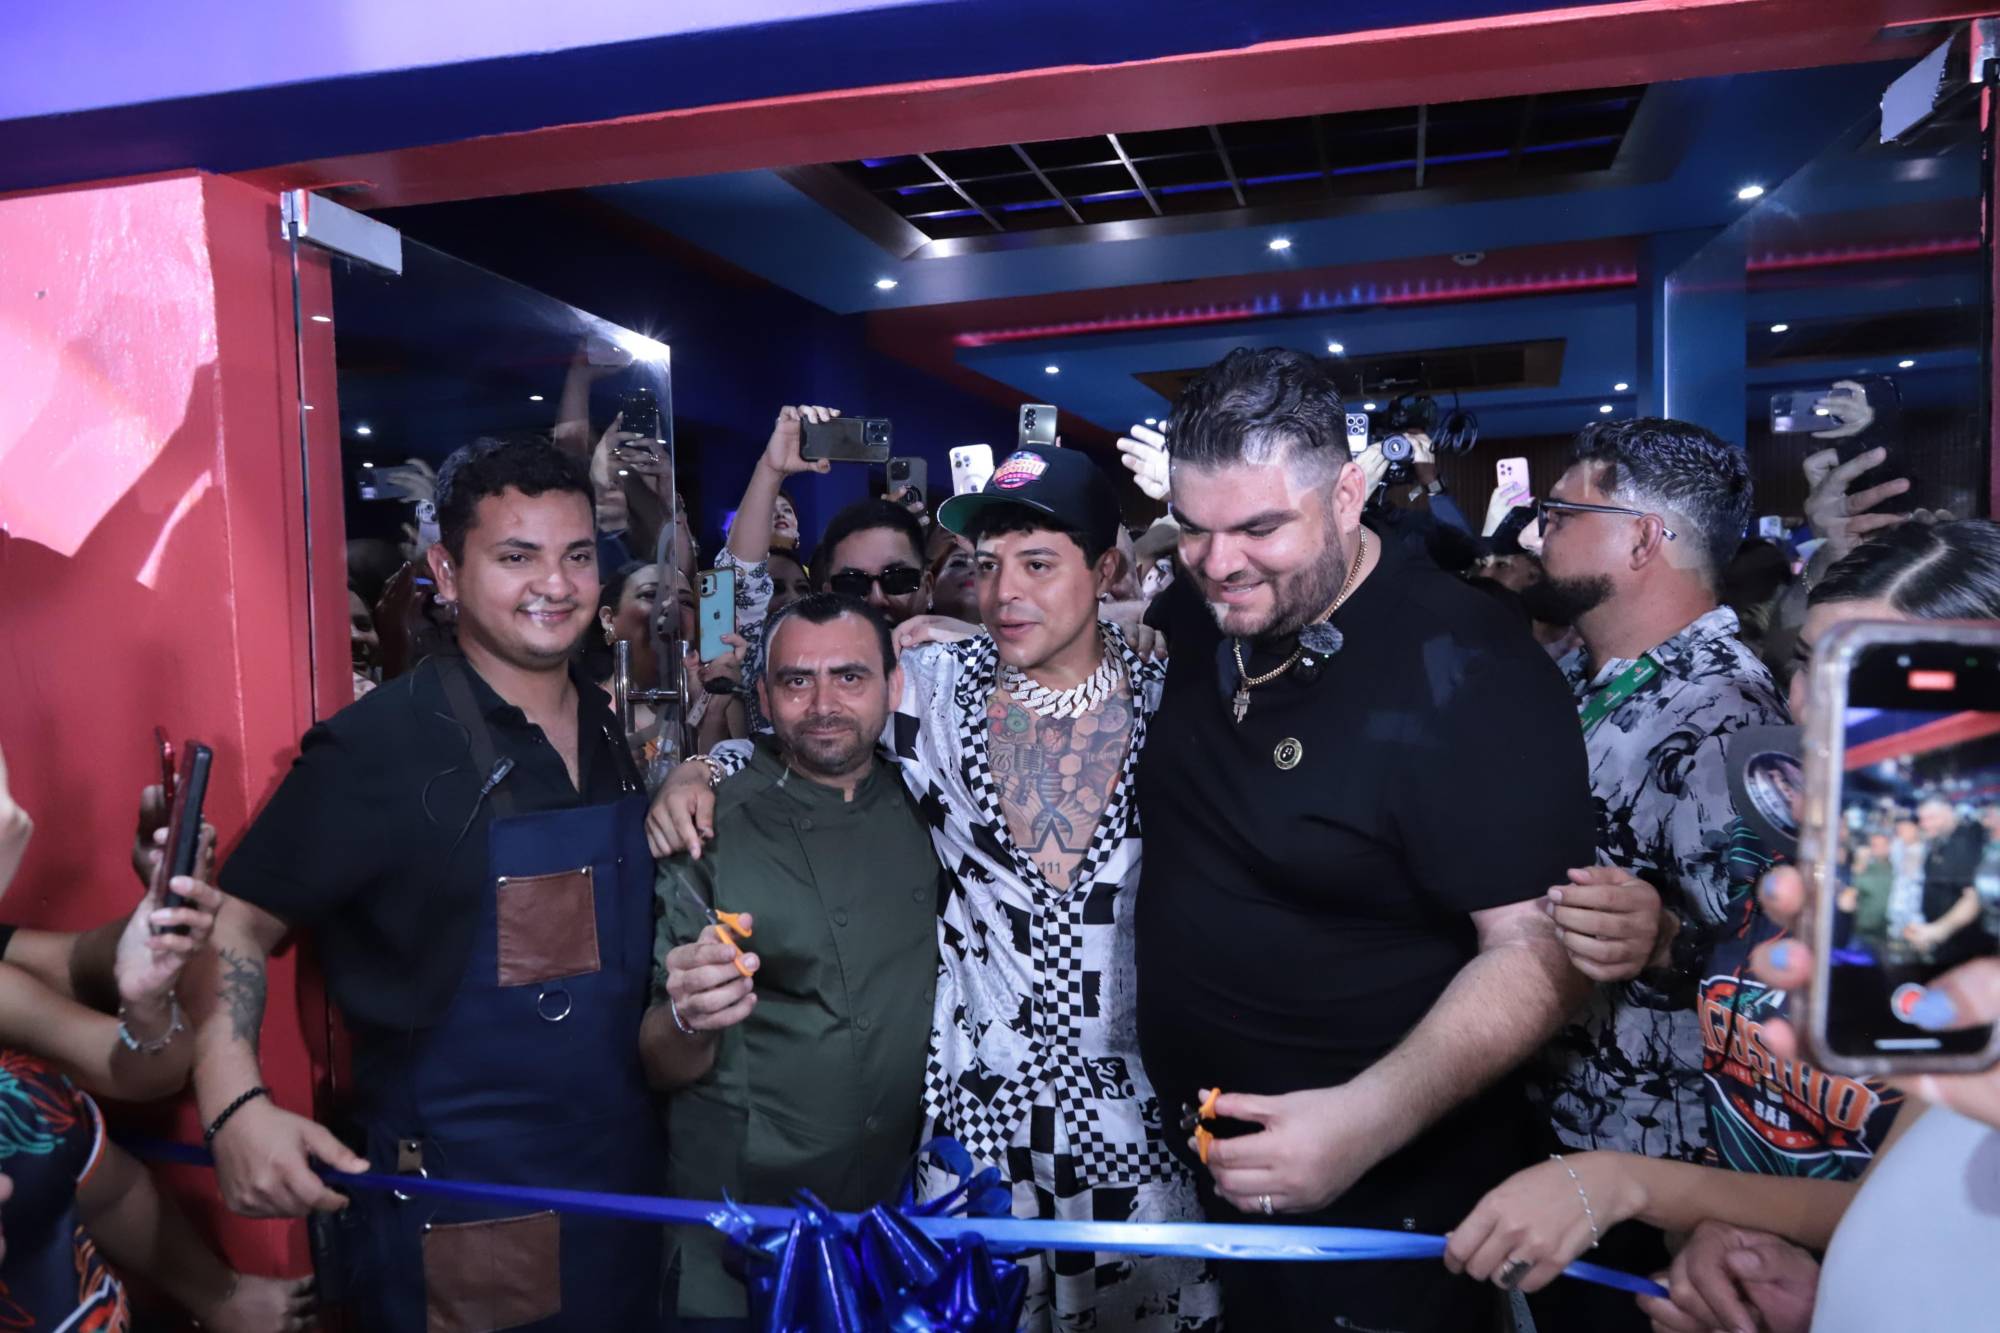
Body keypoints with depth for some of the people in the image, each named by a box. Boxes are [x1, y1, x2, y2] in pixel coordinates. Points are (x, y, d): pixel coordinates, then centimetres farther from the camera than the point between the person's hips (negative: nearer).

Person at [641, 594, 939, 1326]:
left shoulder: (921, 807, -4)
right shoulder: (707, 826, -14)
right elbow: (663, 1067, -14)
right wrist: (690, 1021, -34)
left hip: (905, 1201, 4)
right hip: (742, 1220, -3)